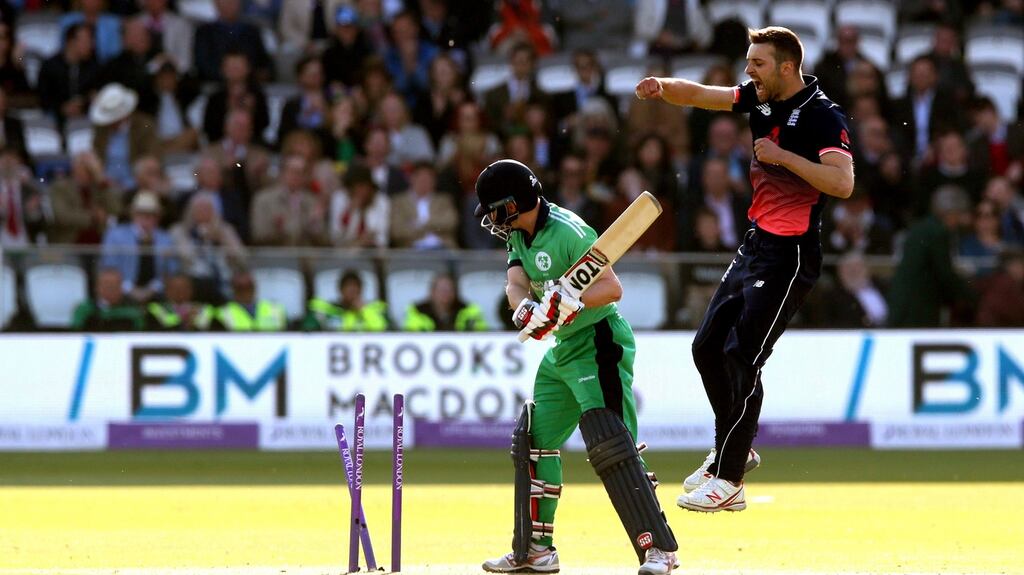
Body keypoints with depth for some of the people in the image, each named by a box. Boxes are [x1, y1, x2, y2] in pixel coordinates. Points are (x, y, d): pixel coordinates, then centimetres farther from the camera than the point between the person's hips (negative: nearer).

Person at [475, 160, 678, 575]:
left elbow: (612, 288, -25)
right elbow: (516, 284, -7)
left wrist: (573, 302, -42)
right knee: (533, 439, 13)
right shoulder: (519, 234, 7)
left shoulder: (568, 232, -20)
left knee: (609, 444, -20)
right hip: (562, 350, 10)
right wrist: (527, 310, -29)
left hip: (599, 344, -10)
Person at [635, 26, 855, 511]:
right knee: (707, 347, 12)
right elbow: (698, 94, 10)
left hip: (789, 256, -9)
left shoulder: (822, 116, -16)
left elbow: (843, 183, -27)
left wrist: (783, 156, -25)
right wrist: (663, 87, -11)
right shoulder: (761, 99, 7)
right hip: (753, 246, 9)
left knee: (741, 356, -13)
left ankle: (728, 481, -8)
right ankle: (734, 451, 30)